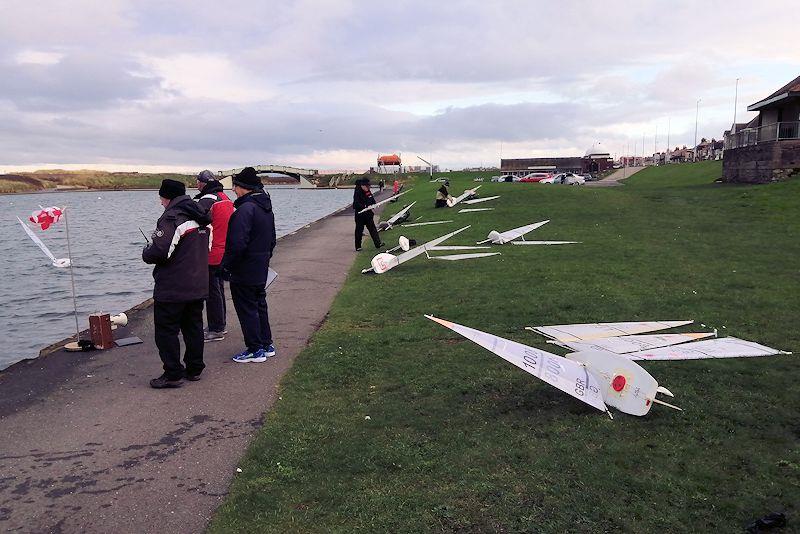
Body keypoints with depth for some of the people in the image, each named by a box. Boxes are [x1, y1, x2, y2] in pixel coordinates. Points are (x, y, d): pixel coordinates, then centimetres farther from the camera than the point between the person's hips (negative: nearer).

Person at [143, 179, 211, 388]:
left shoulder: (171, 218, -18)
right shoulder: (199, 217, 11)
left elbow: (157, 252, -26)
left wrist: (146, 252, -2)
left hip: (172, 289, -9)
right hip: (198, 286, 9)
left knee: (166, 330, 2)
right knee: (194, 327, 16)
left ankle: (173, 374, 6)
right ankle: (195, 369, 24)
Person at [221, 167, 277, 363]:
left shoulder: (246, 209, -21)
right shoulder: (266, 207, 10)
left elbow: (238, 244, -26)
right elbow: (272, 240, 19)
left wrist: (226, 266, -16)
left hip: (243, 273, -9)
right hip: (261, 270, 9)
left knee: (246, 310, 1)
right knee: (260, 306, 18)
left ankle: (255, 350, 8)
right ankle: (267, 345, 26)